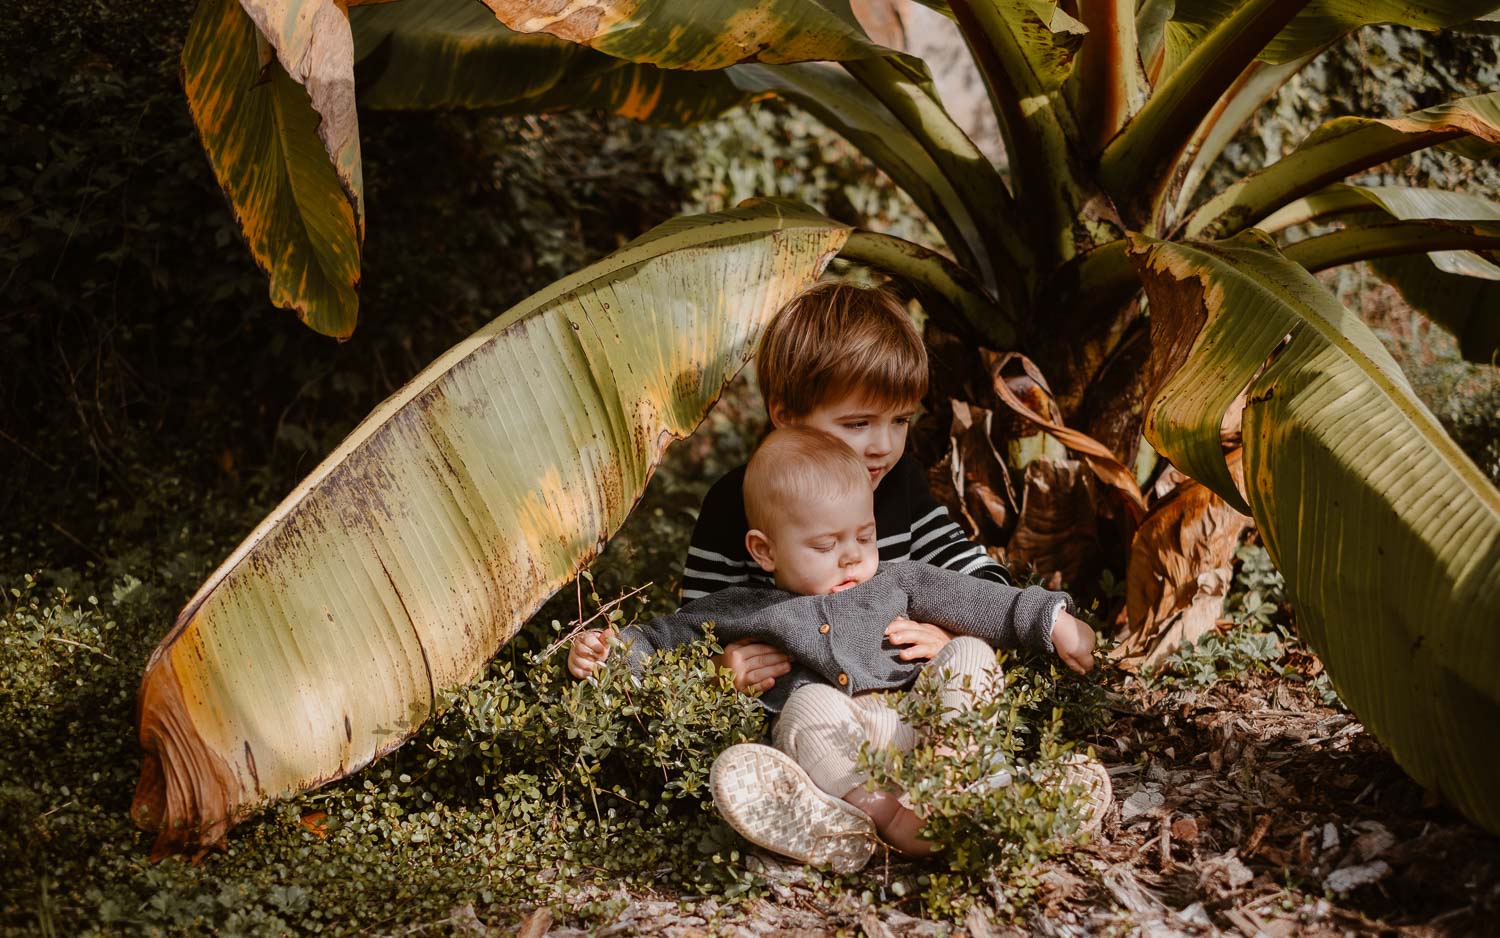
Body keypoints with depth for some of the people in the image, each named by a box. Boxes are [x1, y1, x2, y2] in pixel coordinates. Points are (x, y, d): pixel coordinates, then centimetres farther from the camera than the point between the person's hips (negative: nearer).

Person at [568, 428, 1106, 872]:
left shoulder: (897, 584, 22)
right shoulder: (744, 610, 16)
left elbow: (976, 601, 20)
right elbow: (662, 638, 20)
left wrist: (1053, 622, 13)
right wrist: (607, 652, 2)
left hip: (916, 720, 3)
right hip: (824, 738, -3)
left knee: (971, 651, -13)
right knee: (811, 699, -33)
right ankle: (879, 812, -49)